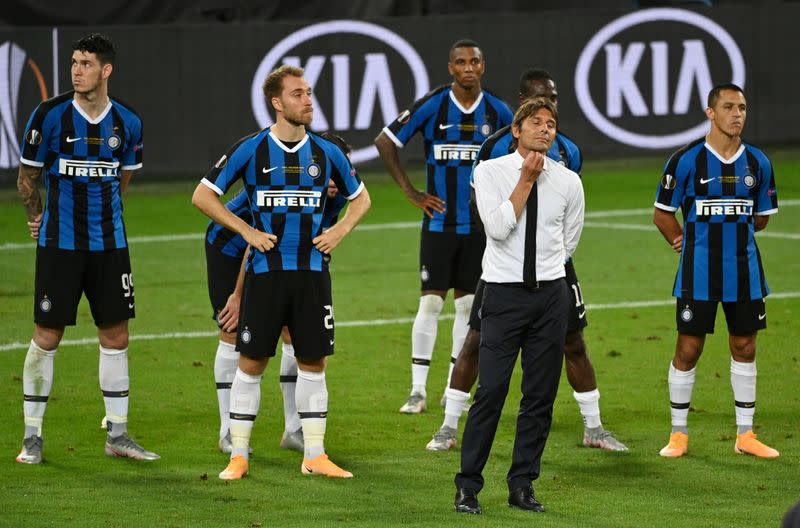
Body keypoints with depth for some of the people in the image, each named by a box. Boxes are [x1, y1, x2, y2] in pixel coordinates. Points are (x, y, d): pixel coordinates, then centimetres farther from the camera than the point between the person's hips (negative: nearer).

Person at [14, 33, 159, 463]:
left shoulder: (127, 122, 1)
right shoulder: (50, 114, -9)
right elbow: (27, 174, 3)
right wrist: (37, 217, 11)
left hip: (109, 242, 3)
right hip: (59, 244, -3)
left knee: (115, 335, 6)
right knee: (47, 336, -2)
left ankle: (118, 435, 15)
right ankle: (32, 437, 7)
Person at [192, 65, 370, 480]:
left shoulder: (326, 153, 6)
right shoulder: (251, 150, -4)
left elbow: (360, 198, 21)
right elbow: (203, 195, 0)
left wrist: (339, 231, 4)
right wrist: (247, 230, -6)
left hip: (312, 270, 3)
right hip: (265, 271, -3)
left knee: (313, 361, 5)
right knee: (251, 362, 0)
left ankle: (314, 455, 11)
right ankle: (238, 456, 6)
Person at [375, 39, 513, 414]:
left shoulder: (498, 112, 1)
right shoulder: (432, 106, -7)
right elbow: (385, 142, -2)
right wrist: (411, 193, -4)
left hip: (480, 224, 3)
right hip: (439, 221, -2)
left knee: (468, 304, 6)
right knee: (430, 302, -5)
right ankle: (418, 390, -1)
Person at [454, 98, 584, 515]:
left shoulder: (568, 182, 7)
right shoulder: (490, 172, -2)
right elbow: (498, 227, -15)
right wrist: (527, 179, -13)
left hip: (550, 293, 4)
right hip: (504, 293, -3)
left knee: (541, 395, 4)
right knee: (490, 391, -9)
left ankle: (522, 486, 13)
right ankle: (468, 486, -1)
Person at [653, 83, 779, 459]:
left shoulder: (758, 163, 4)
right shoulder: (686, 160, -7)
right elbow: (662, 213, 1)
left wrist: (730, 230, 7)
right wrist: (685, 242, 6)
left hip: (745, 270, 4)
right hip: (698, 273, -4)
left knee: (744, 347, 8)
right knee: (688, 349, 0)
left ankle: (745, 434, 17)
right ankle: (678, 434, 11)